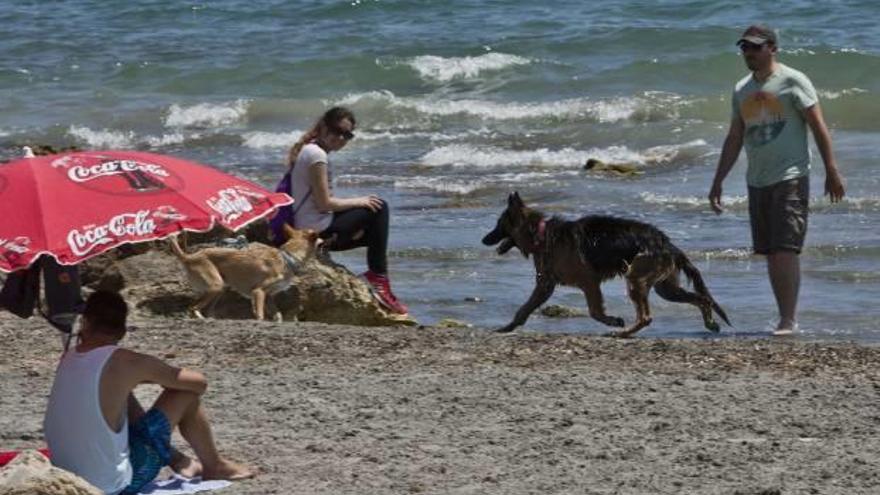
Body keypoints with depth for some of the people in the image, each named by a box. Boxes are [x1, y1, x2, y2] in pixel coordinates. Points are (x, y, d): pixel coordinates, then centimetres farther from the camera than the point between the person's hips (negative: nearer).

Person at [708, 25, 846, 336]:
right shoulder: (742, 90, 14)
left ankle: (789, 320, -12)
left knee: (785, 250, -13)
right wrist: (718, 181, 17)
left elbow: (818, 126, -5)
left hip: (790, 178, -6)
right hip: (757, 182, 6)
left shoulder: (792, 81, -4)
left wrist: (831, 171, -10)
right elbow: (734, 139, 20)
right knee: (770, 255, 6)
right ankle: (785, 319, 11)